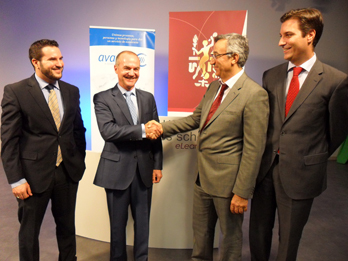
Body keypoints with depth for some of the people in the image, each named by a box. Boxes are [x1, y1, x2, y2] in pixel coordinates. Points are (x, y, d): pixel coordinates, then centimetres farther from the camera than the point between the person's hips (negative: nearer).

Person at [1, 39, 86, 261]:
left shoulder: (72, 91, 5)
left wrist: (80, 163, 8)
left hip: (68, 172, 4)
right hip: (34, 174, -3)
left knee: (67, 227, 18)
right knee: (29, 232, 16)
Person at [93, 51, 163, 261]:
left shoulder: (148, 98, 8)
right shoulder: (103, 98, -4)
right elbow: (107, 131, -20)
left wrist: (157, 165, 4)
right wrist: (142, 130, -24)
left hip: (144, 169, 4)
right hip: (118, 170, -3)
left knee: (143, 221, 16)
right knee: (118, 223, 14)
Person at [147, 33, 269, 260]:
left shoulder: (255, 94, -18)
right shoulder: (214, 87, 7)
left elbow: (254, 148, -19)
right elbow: (195, 119, 14)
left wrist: (242, 191, -17)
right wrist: (163, 127, 4)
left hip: (227, 181, -7)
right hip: (203, 177, 8)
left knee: (230, 235, 17)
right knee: (201, 233, 24)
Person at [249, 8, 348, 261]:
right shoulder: (271, 75, 3)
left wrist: (314, 159, 8)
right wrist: (268, 153, 7)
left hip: (300, 173, -3)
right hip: (265, 168, 4)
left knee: (289, 239, 15)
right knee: (258, 231, 17)